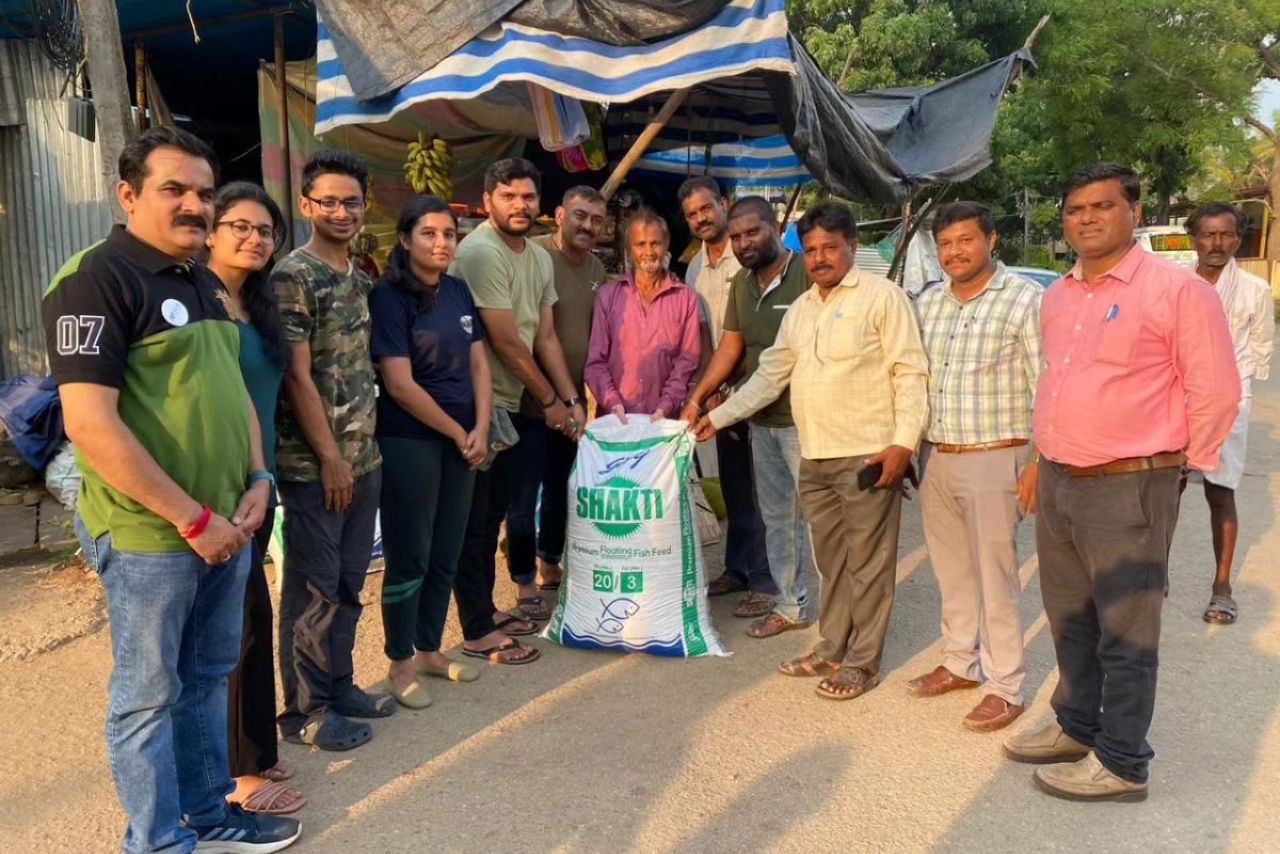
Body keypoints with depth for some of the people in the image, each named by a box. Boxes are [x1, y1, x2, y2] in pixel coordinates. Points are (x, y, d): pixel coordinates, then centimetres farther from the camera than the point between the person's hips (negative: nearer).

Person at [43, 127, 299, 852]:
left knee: (208, 677, 20)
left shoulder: (207, 285, 12)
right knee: (149, 696, 8)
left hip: (225, 525, 8)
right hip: (148, 534, -8)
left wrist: (257, 481, 3)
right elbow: (91, 424, -21)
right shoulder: (96, 279, -14)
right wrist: (192, 519, -19)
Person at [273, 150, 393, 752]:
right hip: (314, 463, -8)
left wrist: (363, 449, 11)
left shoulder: (359, 277, 11)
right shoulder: (292, 277, -12)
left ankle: (339, 685, 31)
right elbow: (297, 378, -15)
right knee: (313, 588, 3)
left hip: (363, 455, 8)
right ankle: (305, 709, 17)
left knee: (348, 583, 17)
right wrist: (330, 459, -15)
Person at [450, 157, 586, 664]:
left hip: (511, 404, 9)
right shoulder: (481, 252, -17)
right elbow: (506, 343, -18)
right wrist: (550, 401, -8)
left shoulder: (540, 258, 10)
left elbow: (545, 338, 10)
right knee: (477, 521, 0)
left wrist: (572, 400, 2)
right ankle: (478, 633, 10)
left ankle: (486, 612, 31)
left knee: (493, 514, 17)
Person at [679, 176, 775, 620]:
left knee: (758, 486, -3)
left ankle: (764, 580, 7)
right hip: (723, 390, 7)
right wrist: (711, 391, 0)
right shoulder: (695, 270, 11)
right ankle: (738, 567, 27)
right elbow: (702, 335, 11)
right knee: (732, 484, 14)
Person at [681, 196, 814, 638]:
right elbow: (730, 346, 13)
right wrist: (697, 397, 7)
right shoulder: (741, 283, 12)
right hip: (761, 420, 8)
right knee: (776, 517, 15)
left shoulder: (807, 273, -13)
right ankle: (790, 605, 27)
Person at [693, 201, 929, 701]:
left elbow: (911, 372, -10)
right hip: (814, 458, 7)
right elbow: (771, 374, 19)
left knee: (867, 563, 3)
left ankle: (862, 662, 14)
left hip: (867, 456, -7)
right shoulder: (800, 309, 16)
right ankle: (831, 650, 29)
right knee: (830, 561, 16)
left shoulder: (881, 296, -5)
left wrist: (904, 441, -17)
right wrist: (719, 416, 14)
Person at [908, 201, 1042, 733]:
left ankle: (1005, 688, 14)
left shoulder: (1023, 301, -10)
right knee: (951, 571, 16)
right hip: (935, 459, 6)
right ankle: (961, 663, 32)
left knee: (995, 578, 1)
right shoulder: (927, 304, 9)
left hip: (992, 460, -6)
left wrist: (1038, 464, -16)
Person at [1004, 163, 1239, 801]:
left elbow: (1215, 392, -8)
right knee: (1070, 620, 19)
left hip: (1126, 488, -7)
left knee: (1125, 633, 4)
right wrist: (1046, 460, 16)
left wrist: (1172, 464, -1)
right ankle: (1076, 727, 37)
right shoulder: (1057, 297, 11)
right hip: (1056, 483, 7)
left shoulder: (1177, 289, -10)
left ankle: (1121, 763, 18)